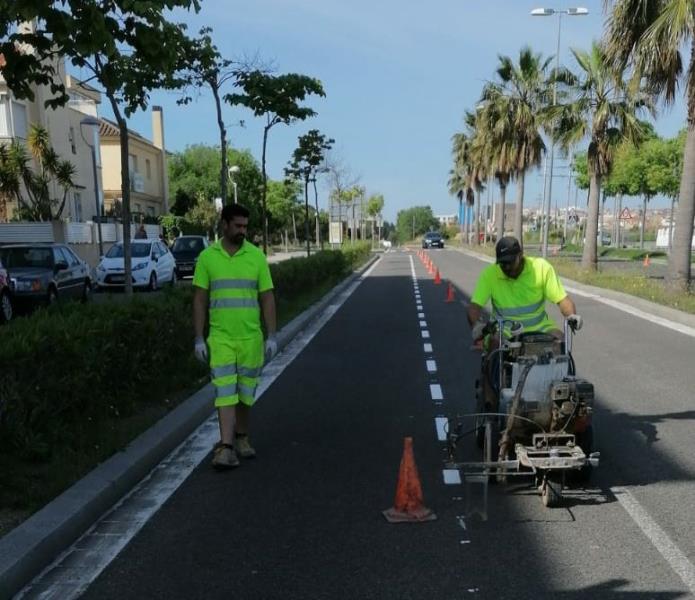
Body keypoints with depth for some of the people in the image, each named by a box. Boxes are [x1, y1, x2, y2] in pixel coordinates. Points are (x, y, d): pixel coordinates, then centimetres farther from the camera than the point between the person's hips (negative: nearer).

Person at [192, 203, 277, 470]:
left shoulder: (257, 256, 0)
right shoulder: (207, 257, -1)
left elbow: (267, 298, 1)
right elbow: (200, 299, 1)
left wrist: (271, 336, -4)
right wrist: (199, 339, -3)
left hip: (251, 338, 1)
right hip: (220, 338, -1)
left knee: (245, 392, 12)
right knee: (225, 392, -7)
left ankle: (241, 439, 28)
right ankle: (225, 447, -8)